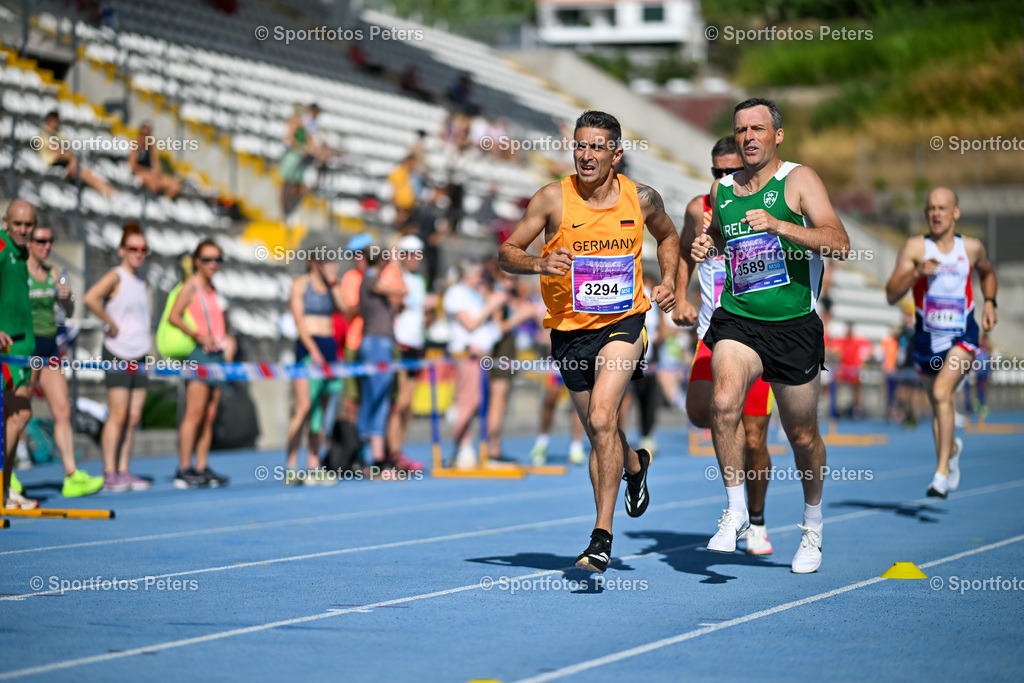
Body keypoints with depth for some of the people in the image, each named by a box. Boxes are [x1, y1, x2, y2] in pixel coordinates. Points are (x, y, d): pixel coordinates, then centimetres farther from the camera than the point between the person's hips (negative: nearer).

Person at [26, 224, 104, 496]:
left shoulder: (51, 273, 13)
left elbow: (68, 313, 18)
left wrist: (67, 297, -2)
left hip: (50, 347, 7)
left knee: (63, 410, 0)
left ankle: (72, 476, -1)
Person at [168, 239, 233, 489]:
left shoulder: (212, 289, 18)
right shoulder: (190, 287, -5)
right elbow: (174, 317, -15)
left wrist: (227, 340, 15)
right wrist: (199, 336, -20)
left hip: (217, 355, 8)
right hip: (198, 355, -8)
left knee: (210, 416, 6)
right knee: (194, 414, -12)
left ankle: (202, 468, 8)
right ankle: (184, 470, -12)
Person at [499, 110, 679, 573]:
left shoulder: (642, 199, -4)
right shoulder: (553, 199, -9)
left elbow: (667, 236, 18)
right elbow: (507, 253, -5)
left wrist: (669, 280, 2)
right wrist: (540, 264, -25)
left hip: (623, 323, -2)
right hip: (570, 328, 2)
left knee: (601, 419, -22)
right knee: (600, 432, 14)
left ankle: (602, 538, -18)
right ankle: (635, 466, 52)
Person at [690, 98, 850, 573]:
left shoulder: (798, 180, -5)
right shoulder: (721, 190, 8)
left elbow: (840, 244, -17)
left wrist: (777, 224, -28)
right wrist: (704, 246, 5)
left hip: (794, 325, -2)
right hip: (737, 320, 2)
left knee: (803, 435, 9)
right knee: (724, 401, -27)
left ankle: (812, 525, 35)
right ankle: (736, 511, -11)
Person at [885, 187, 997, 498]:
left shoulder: (972, 248, 0)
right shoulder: (914, 247, -6)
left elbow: (987, 273, 24)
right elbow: (891, 295, -13)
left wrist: (989, 302, 7)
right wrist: (916, 272, -28)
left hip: (962, 336, -2)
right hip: (927, 338, 2)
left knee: (941, 393, -25)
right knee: (937, 407, 16)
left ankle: (942, 472, -24)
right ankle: (952, 449, 49)